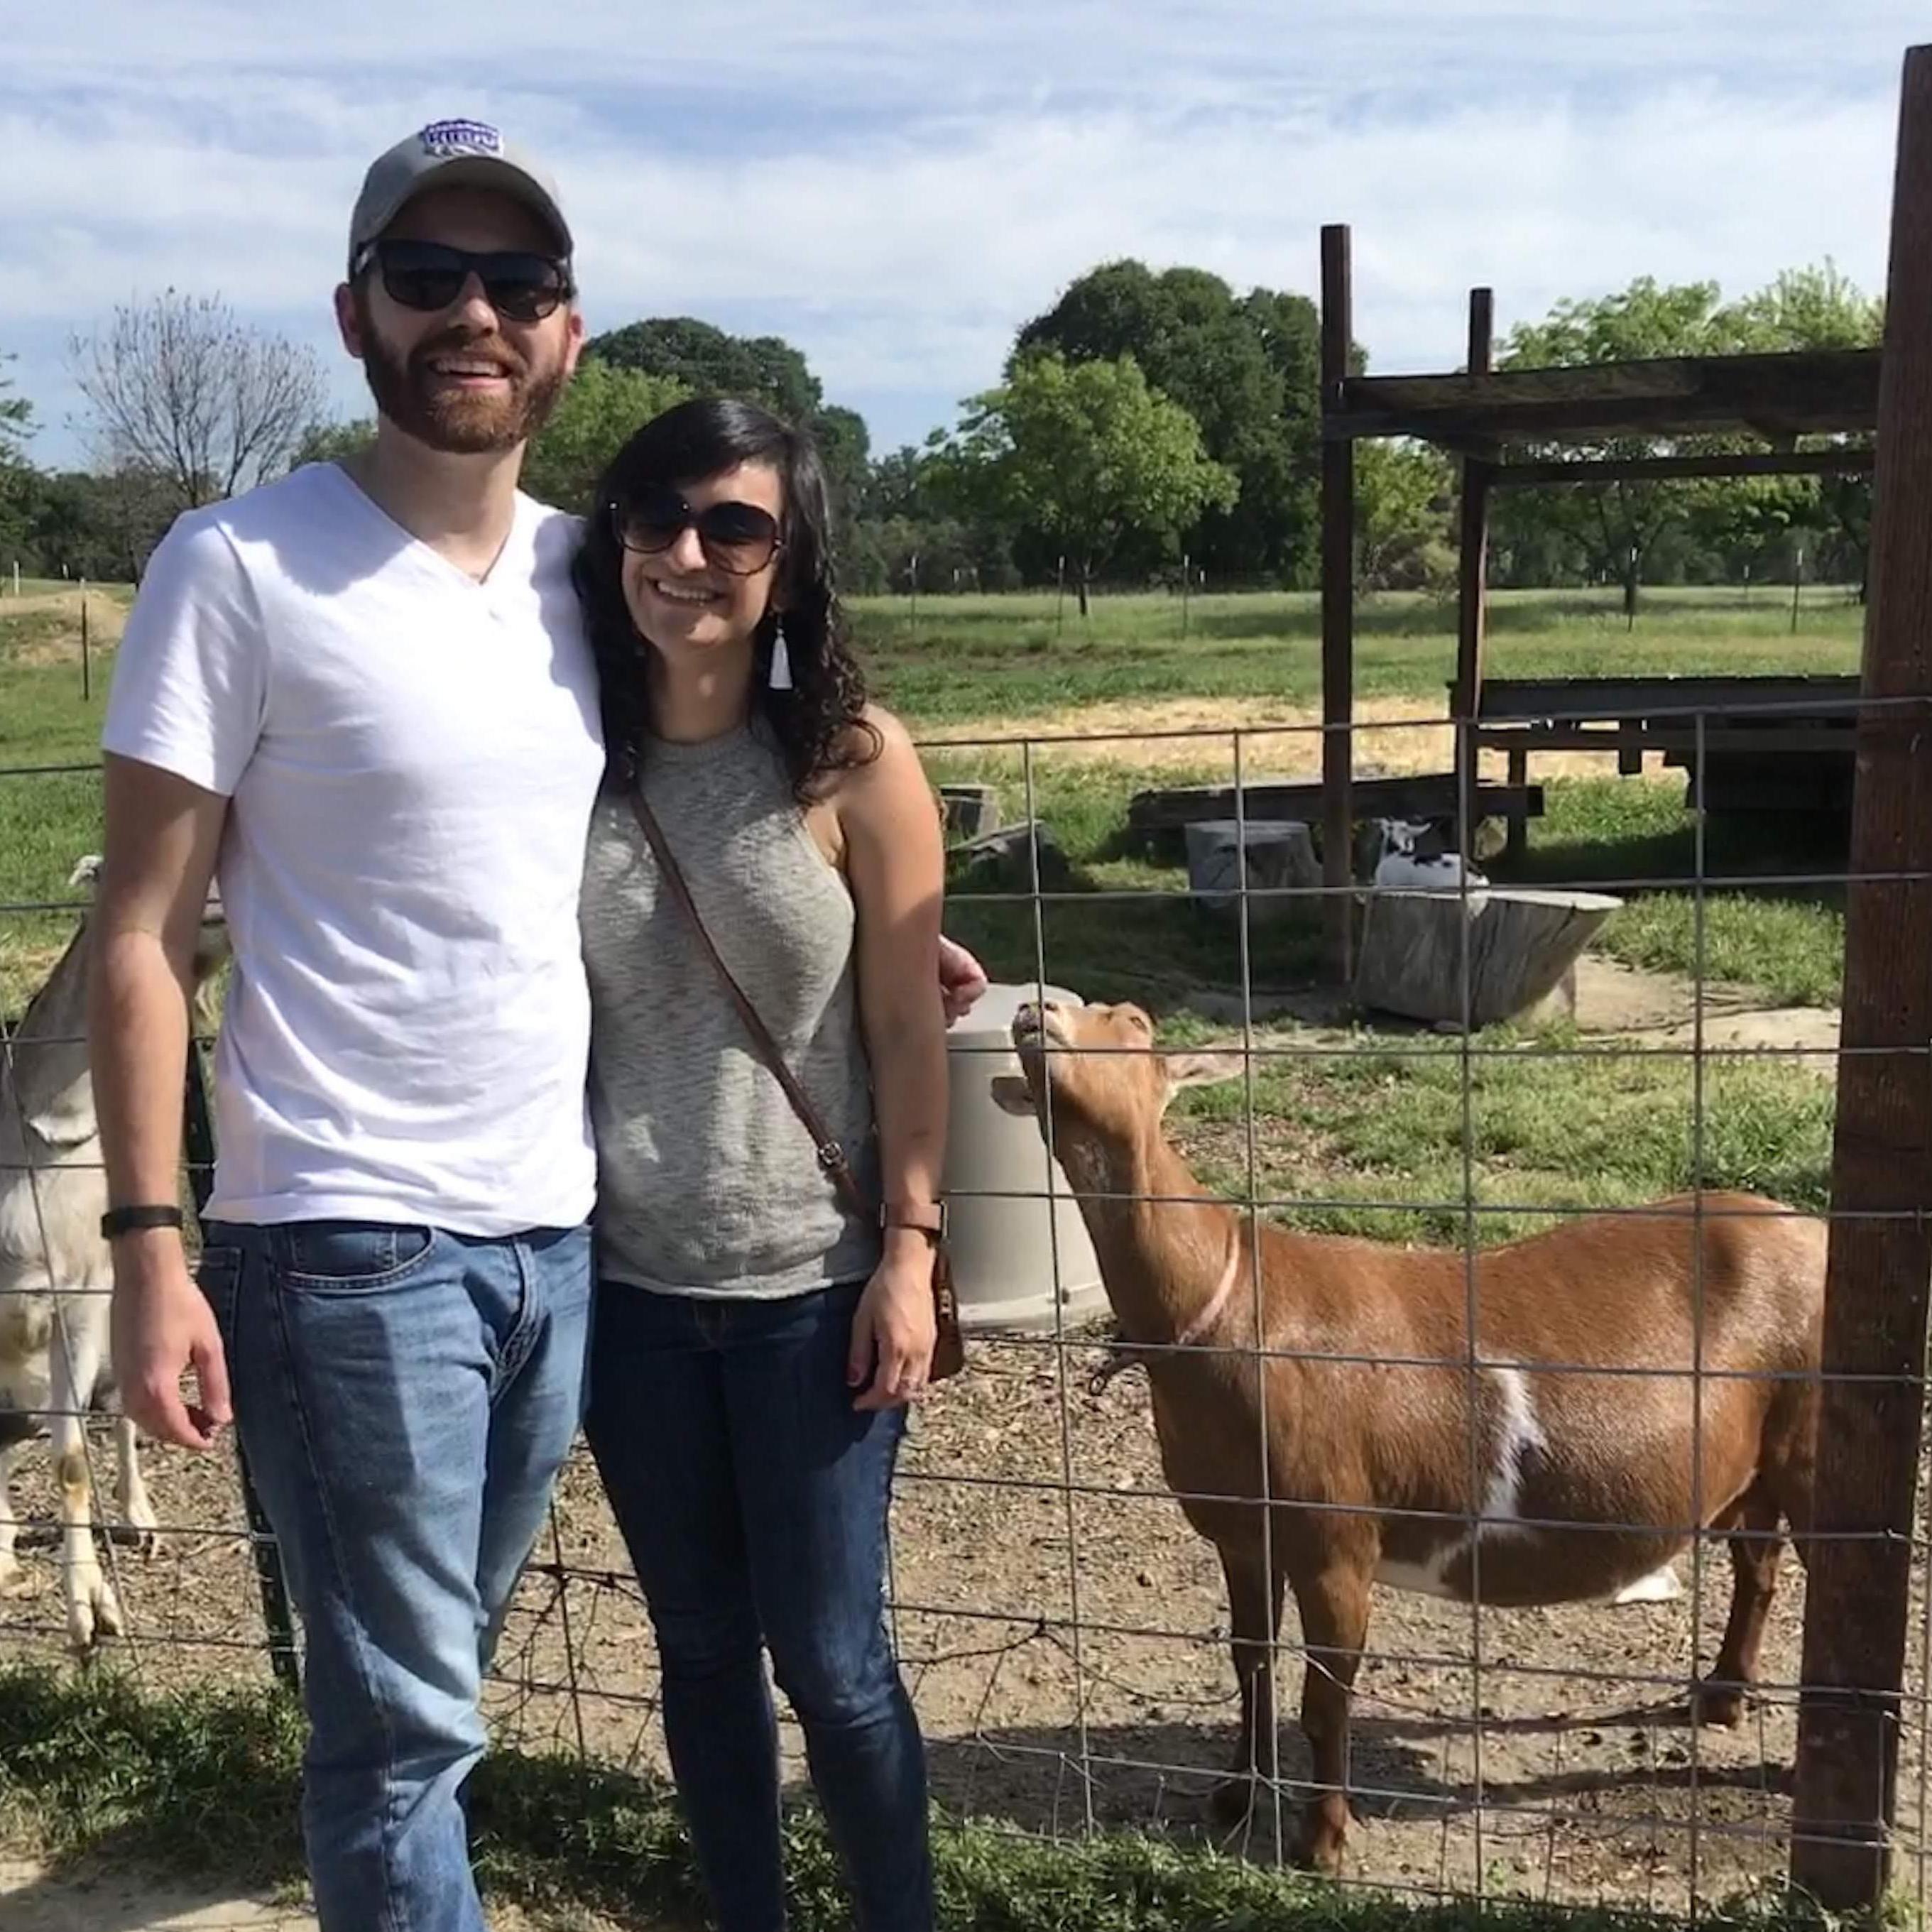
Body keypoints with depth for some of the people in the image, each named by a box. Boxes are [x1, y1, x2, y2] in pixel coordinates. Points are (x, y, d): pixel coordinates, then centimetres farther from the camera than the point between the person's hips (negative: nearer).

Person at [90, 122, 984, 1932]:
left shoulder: (589, 571, 7)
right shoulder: (241, 565, -8)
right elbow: (141, 931, -8)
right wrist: (147, 1244, -13)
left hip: (561, 1229, 5)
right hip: (345, 1242, -5)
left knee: (427, 1687, 18)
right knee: (405, 1716, 4)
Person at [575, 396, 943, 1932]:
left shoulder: (855, 759, -9)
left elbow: (906, 1023, -6)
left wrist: (909, 1250, -8)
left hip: (810, 1282, -3)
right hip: (627, 1282, 3)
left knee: (832, 1661, 7)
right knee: (701, 1648, 17)